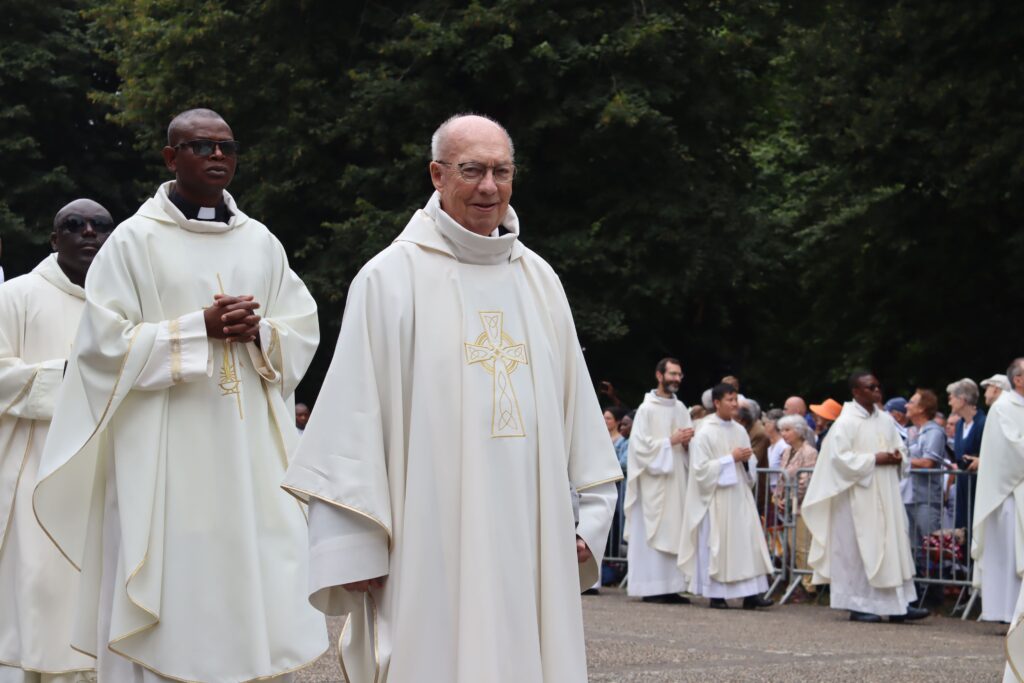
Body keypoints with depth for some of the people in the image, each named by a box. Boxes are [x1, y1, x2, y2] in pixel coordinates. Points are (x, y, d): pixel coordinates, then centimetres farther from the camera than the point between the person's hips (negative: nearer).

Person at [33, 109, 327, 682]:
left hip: (254, 454, 4)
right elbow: (105, 343, -7)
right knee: (174, 596, -5)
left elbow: (304, 332, 13)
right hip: (168, 455, -4)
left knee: (261, 589, 1)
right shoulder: (134, 241, 0)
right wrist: (200, 328, -13)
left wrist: (259, 332, -8)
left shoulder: (262, 243, 13)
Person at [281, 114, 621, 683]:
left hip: (530, 545, 5)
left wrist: (592, 517, 10)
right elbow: (354, 420, -5)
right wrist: (352, 549, -10)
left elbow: (577, 403, 16)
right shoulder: (391, 278, -2)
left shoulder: (540, 281, 13)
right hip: (431, 546, -5)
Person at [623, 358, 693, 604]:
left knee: (674, 533, 4)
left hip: (676, 478, 6)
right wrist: (670, 441, -15)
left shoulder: (681, 408, 12)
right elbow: (640, 445, -12)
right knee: (653, 533, -6)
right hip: (654, 480, -6)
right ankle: (651, 588, -3)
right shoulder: (647, 409, -7)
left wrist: (687, 441, -4)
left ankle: (671, 587, 5)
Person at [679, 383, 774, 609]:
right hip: (717, 497, -5)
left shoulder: (740, 431, 10)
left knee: (748, 542, -1)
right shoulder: (704, 434, -8)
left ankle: (751, 593, -1)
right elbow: (700, 468, -13)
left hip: (740, 496, 6)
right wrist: (731, 458, -15)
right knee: (717, 545, -1)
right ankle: (716, 595, 7)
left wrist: (746, 460, -3)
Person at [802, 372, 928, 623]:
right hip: (858, 497, -6)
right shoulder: (845, 422, -9)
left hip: (885, 496, 6)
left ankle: (899, 604, 6)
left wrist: (899, 457, -4)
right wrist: (874, 459, -17)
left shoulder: (886, 420, 11)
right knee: (859, 548, -2)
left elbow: (901, 448, 20)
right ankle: (859, 605, 5)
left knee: (893, 545, 3)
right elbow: (839, 457, -16)